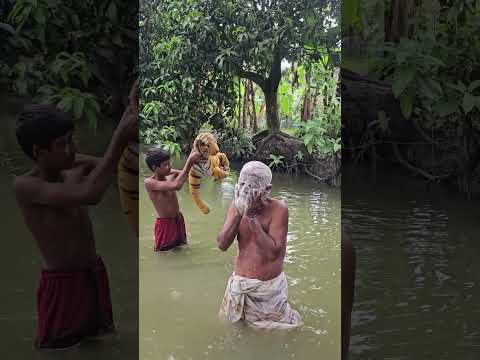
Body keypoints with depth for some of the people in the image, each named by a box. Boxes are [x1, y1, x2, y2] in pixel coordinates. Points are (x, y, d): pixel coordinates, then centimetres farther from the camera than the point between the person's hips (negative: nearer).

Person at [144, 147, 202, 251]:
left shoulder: (171, 174, -4)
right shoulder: (149, 182, -23)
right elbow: (176, 186, -36)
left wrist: (193, 159, -23)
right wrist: (189, 161, -36)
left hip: (179, 219, 6)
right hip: (165, 224, -6)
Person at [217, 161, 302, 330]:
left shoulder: (278, 209, -18)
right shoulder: (237, 205, -5)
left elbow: (273, 253, -26)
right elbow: (222, 245, -12)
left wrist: (252, 216, -27)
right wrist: (239, 213, -22)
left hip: (269, 286, -4)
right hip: (239, 282, 4)